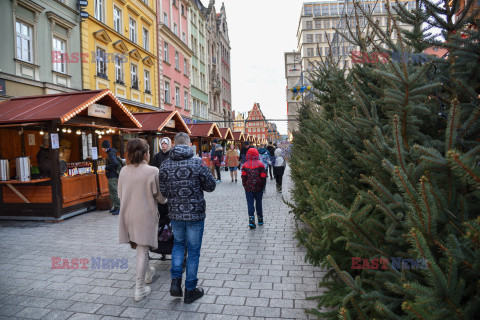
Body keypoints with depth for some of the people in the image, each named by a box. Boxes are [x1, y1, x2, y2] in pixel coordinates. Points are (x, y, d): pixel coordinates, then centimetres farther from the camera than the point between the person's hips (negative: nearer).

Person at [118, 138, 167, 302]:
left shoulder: (124, 171, -1)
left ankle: (147, 273, 44)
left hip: (128, 215, 6)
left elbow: (120, 194, 8)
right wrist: (165, 200, 13)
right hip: (145, 215, -5)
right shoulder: (152, 171, -16)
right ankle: (139, 290, 12)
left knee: (139, 248, 23)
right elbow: (160, 196, -10)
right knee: (142, 250, 4)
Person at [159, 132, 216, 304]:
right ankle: (190, 291, 22)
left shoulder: (165, 165, -4)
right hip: (195, 213, -3)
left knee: (178, 244, 26)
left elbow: (163, 191, 0)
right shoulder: (197, 162, -14)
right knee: (193, 251, 10)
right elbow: (211, 186, -7)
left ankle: (175, 281, 16)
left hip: (175, 213, 3)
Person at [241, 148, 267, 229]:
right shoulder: (260, 164, -4)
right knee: (258, 202, 15)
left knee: (250, 203, 3)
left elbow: (243, 177, -3)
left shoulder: (245, 165, -1)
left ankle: (251, 219, -13)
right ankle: (260, 219, 25)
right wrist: (262, 186, 7)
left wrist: (245, 186, 8)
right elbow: (263, 177, -5)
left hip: (248, 188, 0)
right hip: (258, 188, 0)